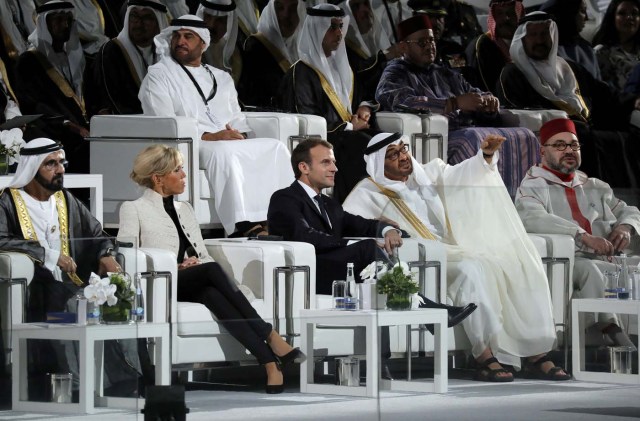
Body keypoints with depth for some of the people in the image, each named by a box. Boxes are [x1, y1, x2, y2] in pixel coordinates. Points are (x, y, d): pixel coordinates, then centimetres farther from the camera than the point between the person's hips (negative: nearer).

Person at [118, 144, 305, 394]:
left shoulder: (184, 210, 27)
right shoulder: (133, 210, 9)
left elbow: (205, 257, 22)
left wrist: (196, 262, -3)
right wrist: (174, 268, -13)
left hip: (196, 285, 5)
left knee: (212, 293, -35)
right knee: (211, 270, -36)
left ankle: (270, 364, -51)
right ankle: (270, 337, -42)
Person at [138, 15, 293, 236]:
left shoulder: (221, 77, 28)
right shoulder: (159, 75, 8)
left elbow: (238, 120, 23)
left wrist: (239, 135, -3)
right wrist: (209, 136, -16)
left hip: (232, 143, 6)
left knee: (274, 147, -19)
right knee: (224, 153, -38)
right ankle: (243, 225, -50)